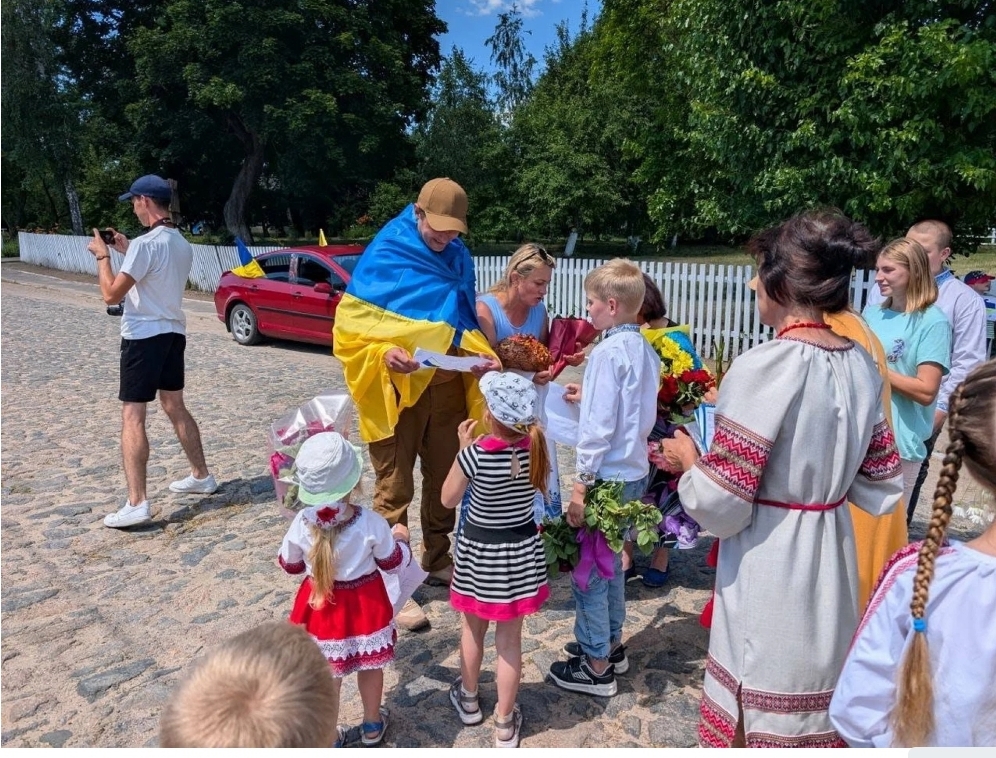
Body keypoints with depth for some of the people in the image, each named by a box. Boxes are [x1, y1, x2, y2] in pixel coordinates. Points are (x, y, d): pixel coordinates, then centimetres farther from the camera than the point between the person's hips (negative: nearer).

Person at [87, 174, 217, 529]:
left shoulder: (146, 243, -18)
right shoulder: (182, 244, 10)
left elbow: (111, 294, -17)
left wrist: (103, 255, -3)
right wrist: (127, 250, 23)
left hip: (144, 335, -9)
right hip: (173, 332, 9)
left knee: (132, 416, -7)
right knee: (175, 407, 19)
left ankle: (137, 503, -10)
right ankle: (201, 476, 28)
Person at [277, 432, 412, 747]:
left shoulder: (302, 523, -21)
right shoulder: (371, 523, -25)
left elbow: (289, 565, -2)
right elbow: (394, 563, -9)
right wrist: (401, 539, 10)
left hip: (321, 604, 1)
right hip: (365, 604, 0)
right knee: (369, 666, 23)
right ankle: (372, 725, 44)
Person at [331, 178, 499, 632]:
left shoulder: (458, 257, 8)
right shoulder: (384, 255, -8)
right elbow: (354, 321, -9)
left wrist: (481, 358, -5)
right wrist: (385, 352, -28)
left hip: (448, 386, 6)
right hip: (398, 388, -5)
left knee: (444, 476, 15)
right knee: (394, 487, 1)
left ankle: (437, 560, 33)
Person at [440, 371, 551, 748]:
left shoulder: (476, 453, -23)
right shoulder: (536, 448, -12)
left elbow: (448, 499, -9)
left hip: (479, 551, -2)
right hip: (521, 549, 2)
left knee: (473, 629, 22)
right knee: (510, 639, 14)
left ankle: (468, 699, 45)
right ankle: (505, 723, 27)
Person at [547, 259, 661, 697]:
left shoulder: (608, 352, -18)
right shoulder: (645, 351, 7)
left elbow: (601, 426, -21)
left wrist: (582, 482, -17)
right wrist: (588, 397, 16)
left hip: (608, 476, -9)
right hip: (635, 472, 9)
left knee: (588, 568, 5)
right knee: (611, 563, 22)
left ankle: (596, 666, 18)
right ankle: (610, 644, 38)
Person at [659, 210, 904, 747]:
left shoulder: (764, 366, -22)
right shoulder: (861, 365, 0)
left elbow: (720, 506, -20)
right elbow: (882, 490, 7)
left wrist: (687, 461, -2)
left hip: (769, 569, -7)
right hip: (832, 560, 7)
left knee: (762, 718, 13)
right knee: (815, 705, 24)